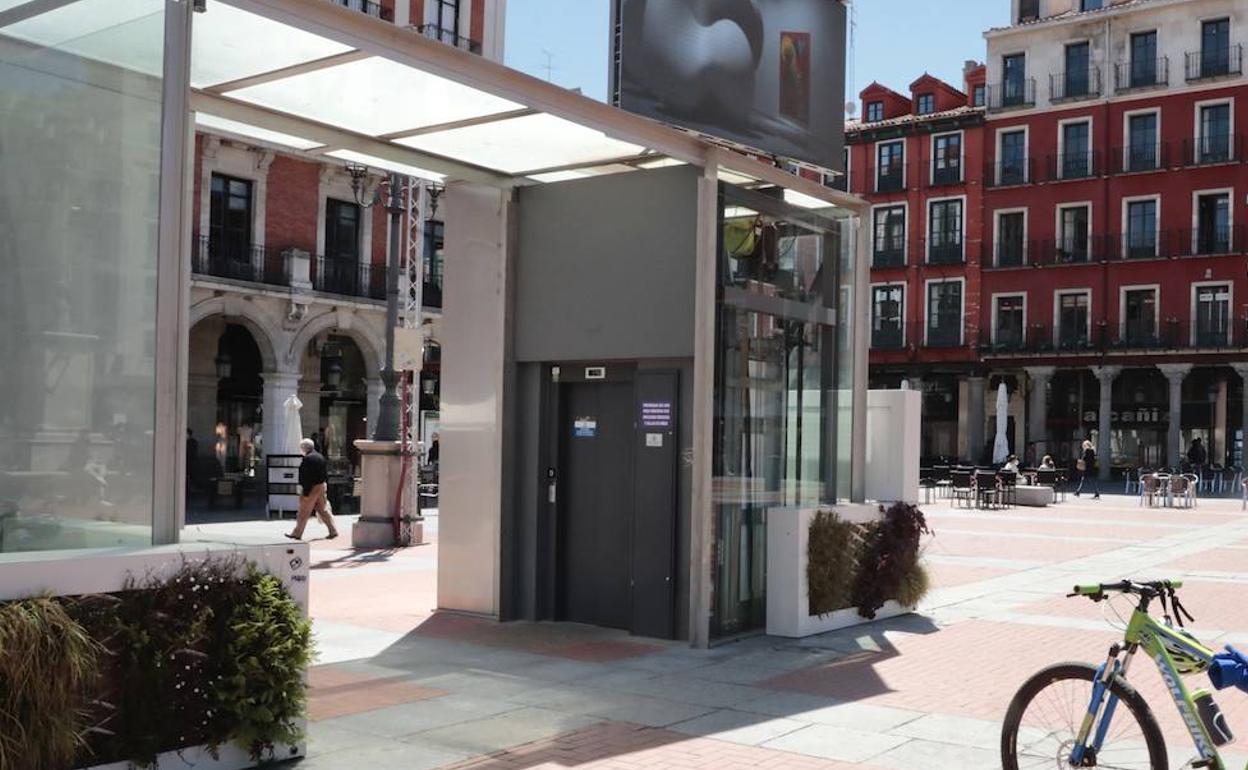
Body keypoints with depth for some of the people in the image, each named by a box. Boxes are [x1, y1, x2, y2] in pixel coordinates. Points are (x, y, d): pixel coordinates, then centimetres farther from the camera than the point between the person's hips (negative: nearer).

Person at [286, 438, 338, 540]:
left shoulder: (307, 459, -17)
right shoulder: (321, 457, 12)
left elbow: (306, 477, -21)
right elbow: (326, 474, 14)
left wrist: (305, 492, -20)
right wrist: (326, 488, 17)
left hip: (312, 488, -9)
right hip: (321, 486, 9)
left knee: (303, 512, 0)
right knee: (322, 510, 13)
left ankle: (297, 534, 8)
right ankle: (333, 531, 11)